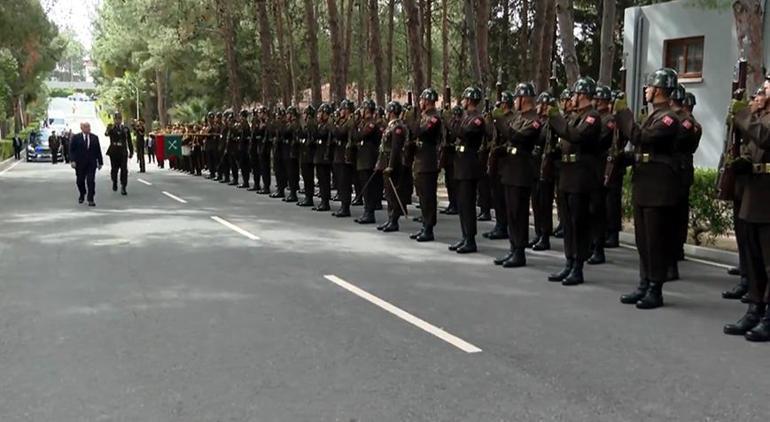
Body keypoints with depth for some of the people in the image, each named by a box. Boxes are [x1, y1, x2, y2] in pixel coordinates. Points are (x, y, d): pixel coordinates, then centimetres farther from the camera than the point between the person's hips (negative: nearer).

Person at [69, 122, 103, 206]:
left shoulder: (95, 138, 7)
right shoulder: (76, 138, 1)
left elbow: (98, 151, 9)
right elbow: (72, 150, -1)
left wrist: (100, 162, 7)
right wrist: (73, 161, -12)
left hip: (91, 163, 0)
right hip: (80, 164, 0)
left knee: (90, 181, -8)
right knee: (80, 181, 10)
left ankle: (90, 200, -5)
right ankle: (82, 195, 36)